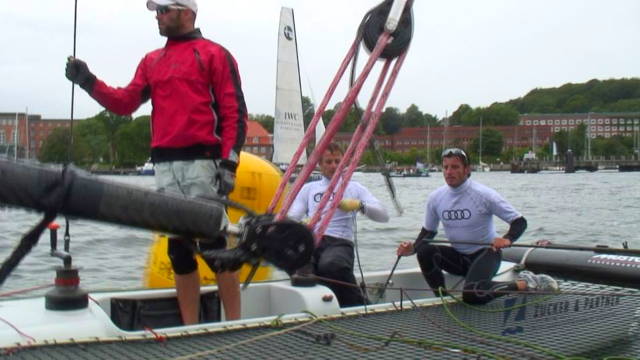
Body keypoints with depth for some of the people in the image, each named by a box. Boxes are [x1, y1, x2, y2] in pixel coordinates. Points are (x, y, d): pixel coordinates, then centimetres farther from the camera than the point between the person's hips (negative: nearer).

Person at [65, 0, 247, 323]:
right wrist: (90, 83, -1)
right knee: (179, 248, 8)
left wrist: (228, 163, -12)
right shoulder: (151, 61, 21)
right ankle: (190, 329, 15)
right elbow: (125, 102, 13)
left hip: (202, 162, -6)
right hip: (164, 166, 6)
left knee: (213, 245, -7)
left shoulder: (214, 54, 4)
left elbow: (235, 112, -4)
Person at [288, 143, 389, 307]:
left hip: (340, 242, -2)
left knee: (330, 266, -39)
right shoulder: (309, 188, 27)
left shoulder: (354, 188, 22)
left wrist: (360, 205, -7)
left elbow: (383, 216, 12)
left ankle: (357, 307, -20)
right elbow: (292, 217, 14)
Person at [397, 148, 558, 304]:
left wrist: (507, 239, -33)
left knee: (472, 294, -31)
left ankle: (525, 284, -10)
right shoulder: (435, 198, -3)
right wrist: (413, 248, -10)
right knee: (424, 251, -24)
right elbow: (429, 231, 10)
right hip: (458, 257, 5)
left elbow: (520, 221, -12)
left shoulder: (484, 194, -16)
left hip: (486, 253, -4)